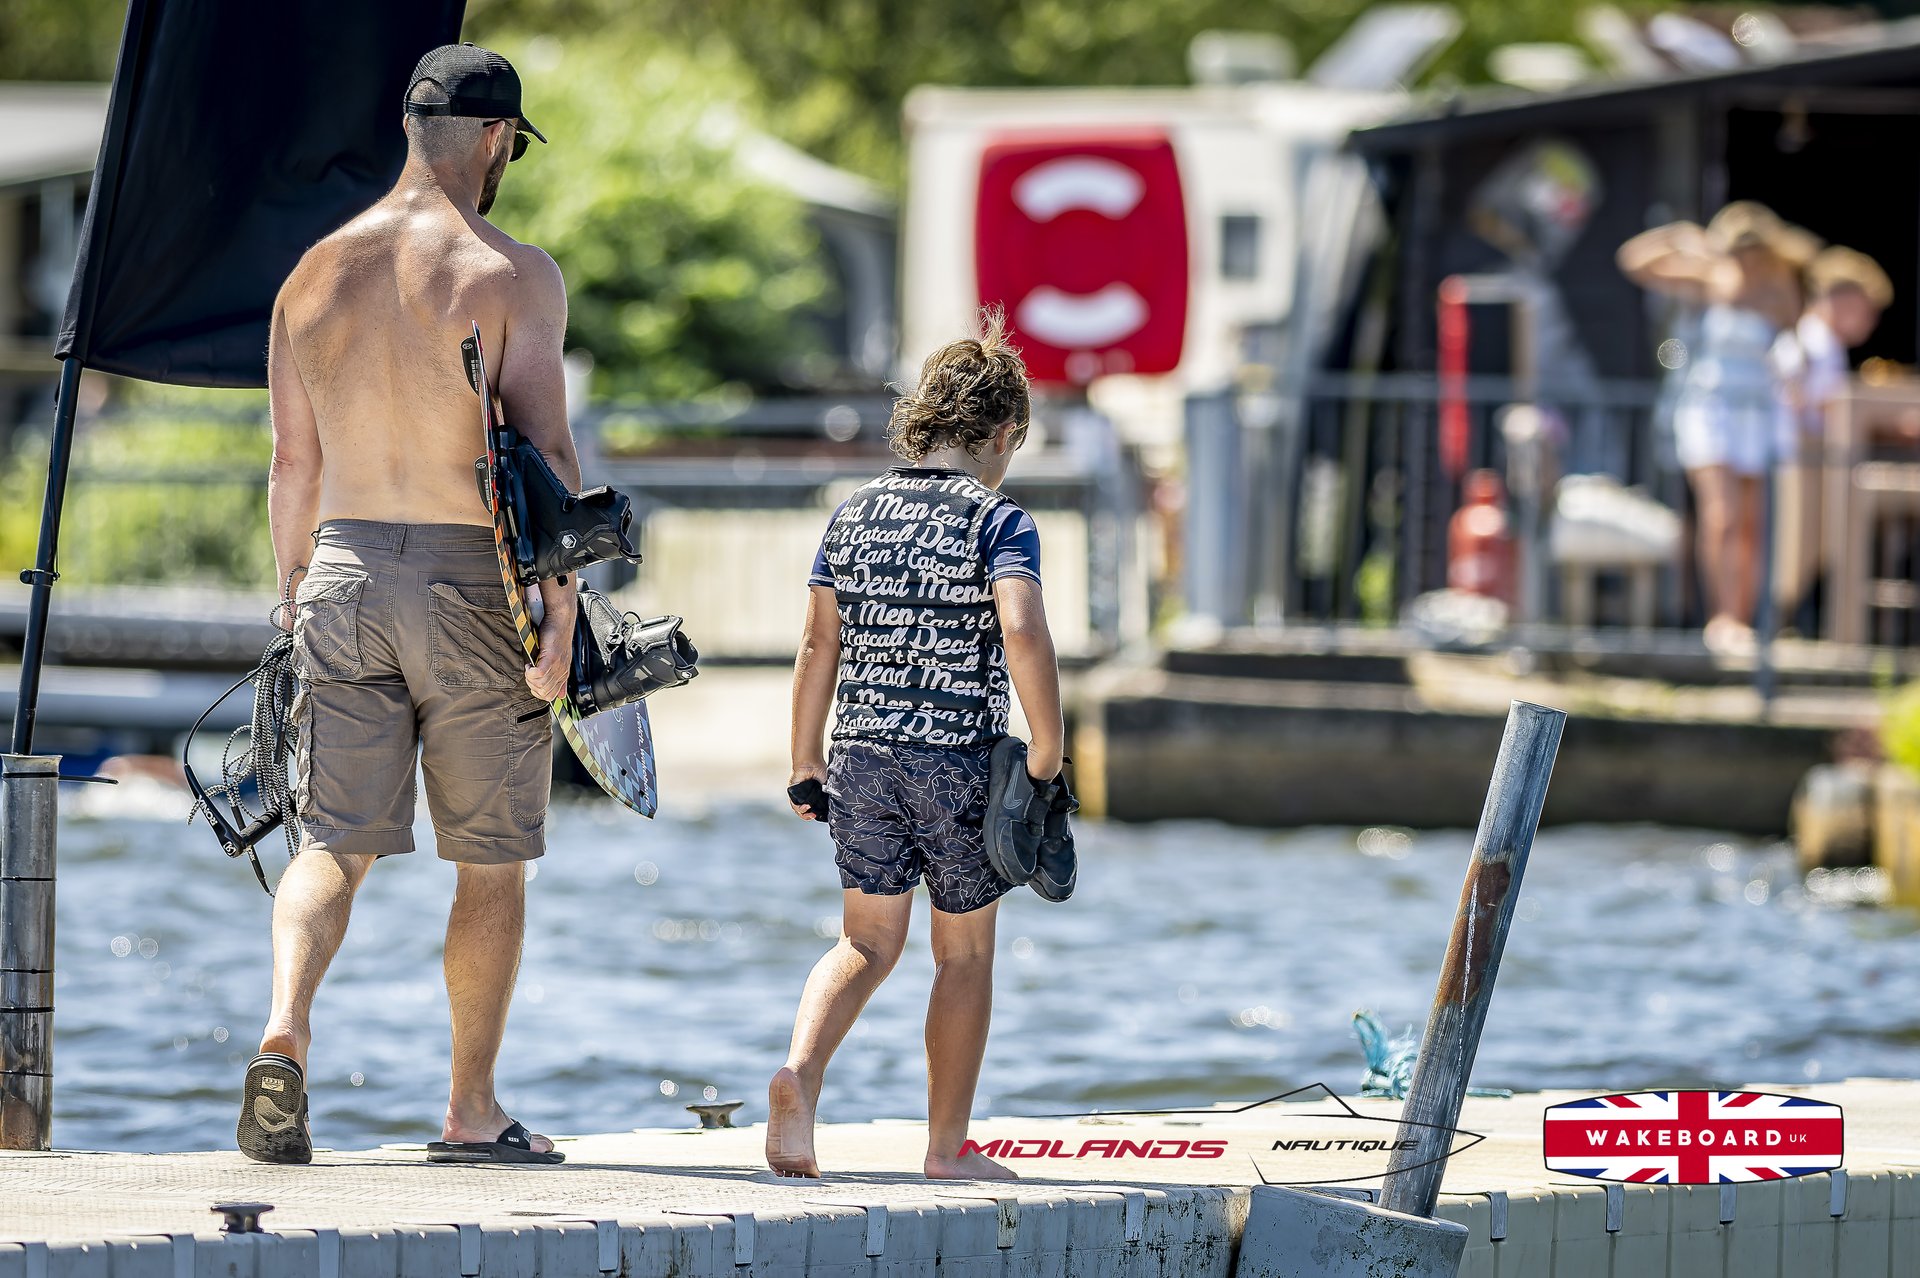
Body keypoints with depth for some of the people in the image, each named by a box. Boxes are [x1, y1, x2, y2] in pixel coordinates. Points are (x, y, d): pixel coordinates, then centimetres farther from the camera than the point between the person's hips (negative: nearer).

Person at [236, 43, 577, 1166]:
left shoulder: (317, 273, 8)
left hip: (346, 572, 4)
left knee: (334, 843, 3)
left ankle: (285, 1030, -24)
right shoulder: (513, 275, -8)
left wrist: (296, 604, 21)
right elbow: (547, 451, -14)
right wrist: (559, 617, -14)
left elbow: (294, 463, 12)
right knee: (493, 860, 9)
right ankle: (473, 1111, 12)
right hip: (473, 575, -4)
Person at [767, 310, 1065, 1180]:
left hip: (863, 756, 4)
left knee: (866, 945, 11)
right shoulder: (999, 522, -7)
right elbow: (1022, 631, -22)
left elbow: (819, 644, 9)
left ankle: (800, 1069, -17)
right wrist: (1048, 751, -14)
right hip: (960, 764, -4)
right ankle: (948, 1145, 14)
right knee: (964, 953, 11)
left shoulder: (854, 516, 7)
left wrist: (804, 765, 17)